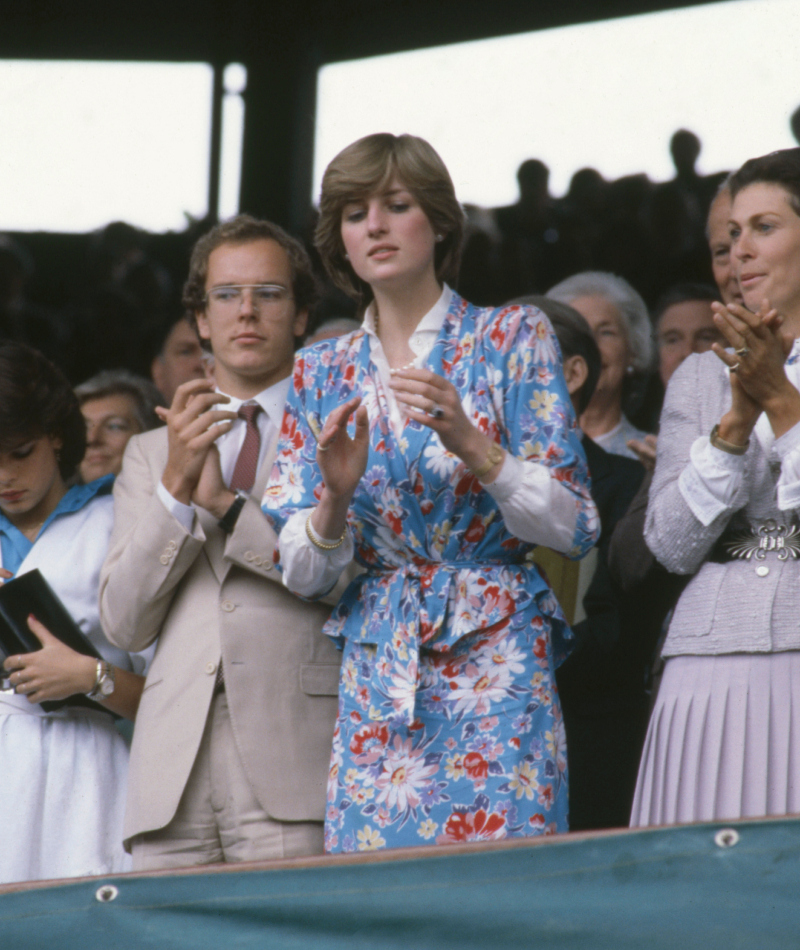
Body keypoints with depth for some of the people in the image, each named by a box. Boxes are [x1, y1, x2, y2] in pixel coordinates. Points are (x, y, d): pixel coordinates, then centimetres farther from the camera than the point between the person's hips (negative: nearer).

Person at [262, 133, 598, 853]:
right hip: (376, 680, 3)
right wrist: (335, 495, -12)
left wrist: (470, 445, -16)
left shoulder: (512, 338, 3)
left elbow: (575, 529, -3)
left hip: (494, 664, -3)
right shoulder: (322, 374, 12)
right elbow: (303, 573, 8)